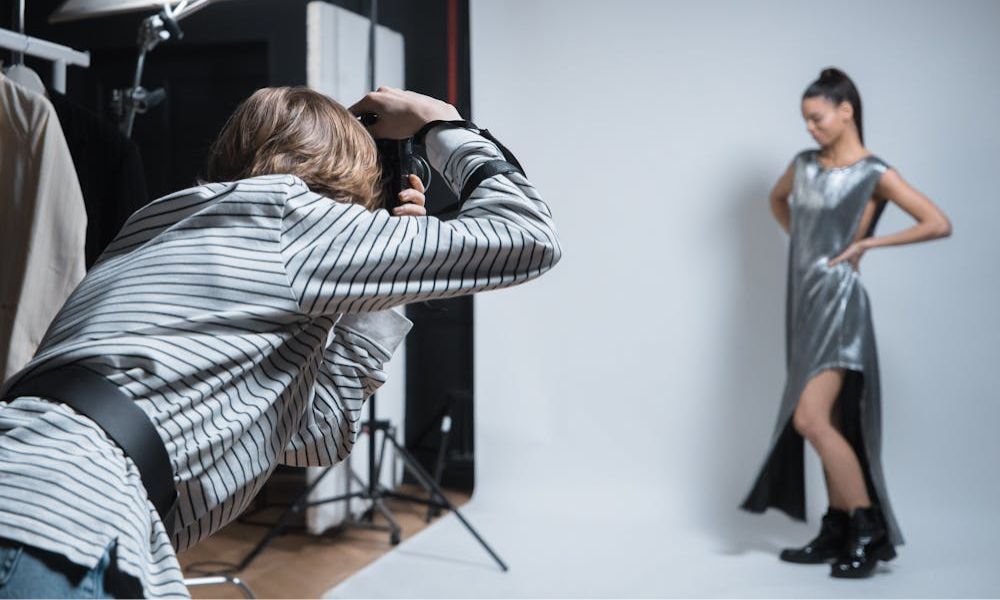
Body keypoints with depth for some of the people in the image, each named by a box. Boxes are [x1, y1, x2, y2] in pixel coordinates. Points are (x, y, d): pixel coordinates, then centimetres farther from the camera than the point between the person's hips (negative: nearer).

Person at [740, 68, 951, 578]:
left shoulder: (874, 174, -8)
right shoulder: (804, 165, 10)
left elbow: (939, 224, -14)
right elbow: (777, 199, 32)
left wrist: (869, 242, -10)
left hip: (837, 300, -7)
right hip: (805, 297, 7)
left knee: (810, 420, -15)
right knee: (826, 421, 10)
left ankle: (868, 528, -3)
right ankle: (838, 530, 19)